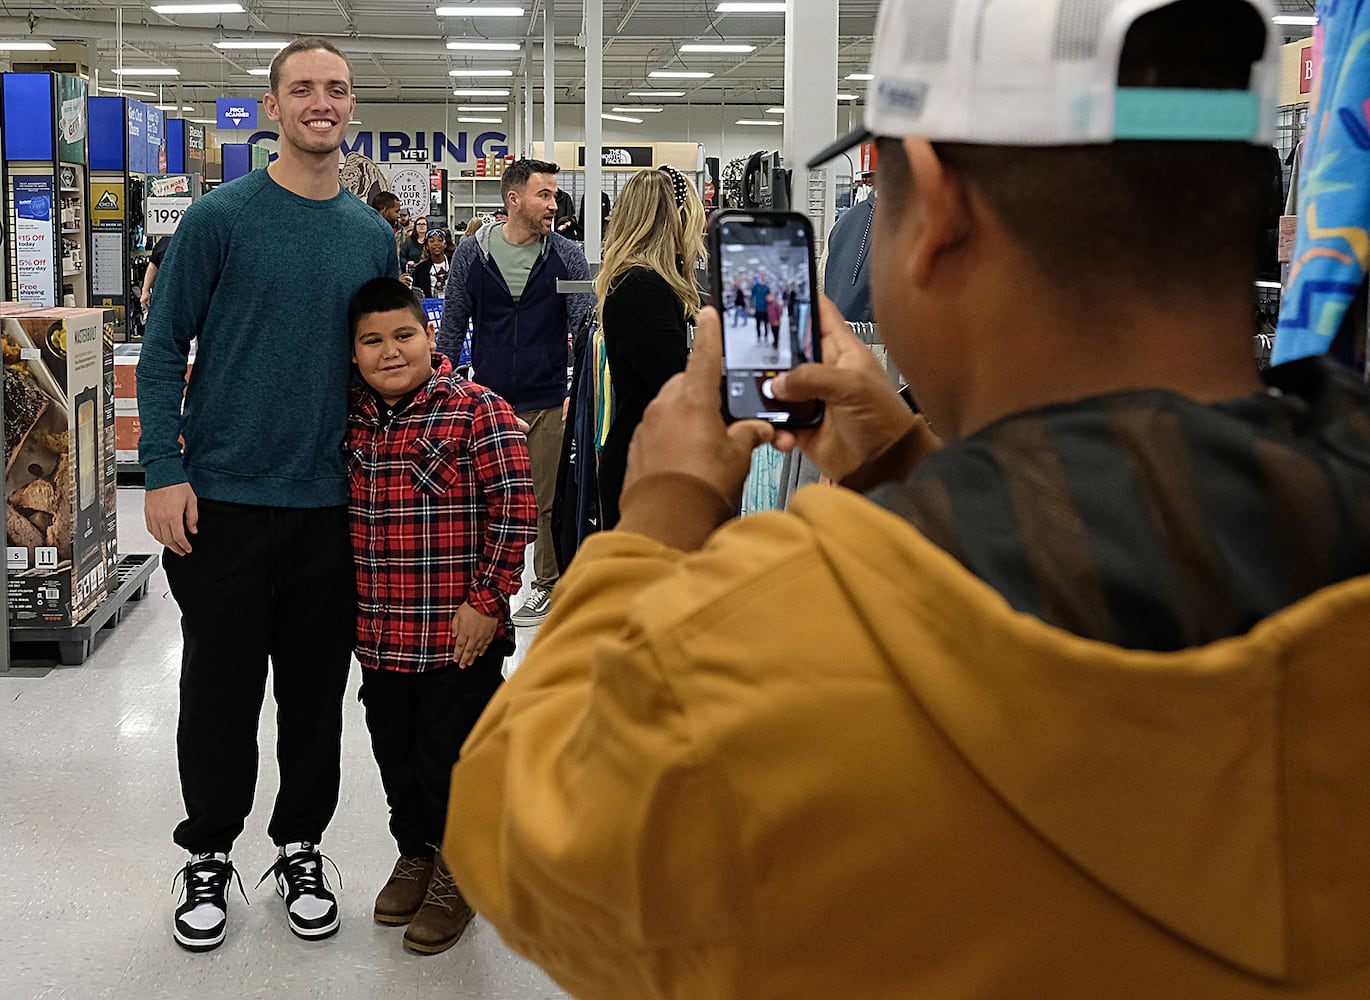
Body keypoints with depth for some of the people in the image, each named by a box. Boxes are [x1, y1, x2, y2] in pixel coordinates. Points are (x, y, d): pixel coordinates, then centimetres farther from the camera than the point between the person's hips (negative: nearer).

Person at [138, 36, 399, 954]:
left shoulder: (373, 234, 7)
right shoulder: (222, 216, -5)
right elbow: (163, 350, -5)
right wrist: (165, 472, -11)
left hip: (333, 504, 3)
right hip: (227, 499, -3)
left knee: (317, 690, 11)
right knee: (220, 690, 7)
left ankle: (301, 847, 29)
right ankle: (210, 855, 25)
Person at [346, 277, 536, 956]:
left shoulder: (476, 411, -13)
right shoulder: (351, 419, 5)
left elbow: (514, 509, -14)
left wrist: (486, 599, -15)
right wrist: (351, 605, 14)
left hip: (458, 634, -5)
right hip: (379, 633, 6)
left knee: (451, 757, 7)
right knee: (395, 752, 18)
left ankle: (457, 871, 27)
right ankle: (414, 852, 40)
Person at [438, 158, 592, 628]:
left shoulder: (566, 255, 0)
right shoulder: (472, 253, 1)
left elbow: (585, 327, -1)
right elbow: (452, 325, 9)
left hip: (547, 402, -1)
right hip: (486, 400, 1)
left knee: (546, 501, 6)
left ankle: (548, 585, 21)